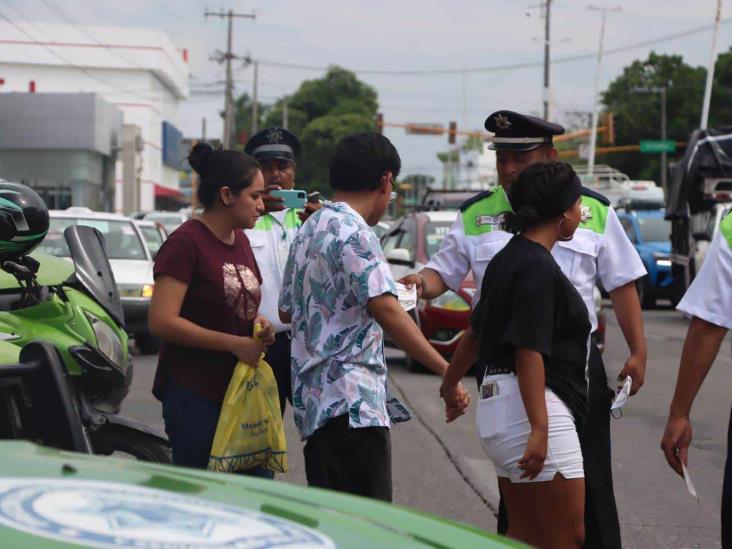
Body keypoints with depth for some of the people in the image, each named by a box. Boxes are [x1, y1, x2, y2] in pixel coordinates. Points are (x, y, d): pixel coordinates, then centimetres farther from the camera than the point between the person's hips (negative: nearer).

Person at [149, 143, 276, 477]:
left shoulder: (240, 241, 14)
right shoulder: (186, 242, -12)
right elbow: (162, 321, -20)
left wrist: (258, 324, 6)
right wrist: (234, 344, -20)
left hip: (240, 387, 8)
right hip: (194, 394, -8)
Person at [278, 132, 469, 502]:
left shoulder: (308, 230, 17)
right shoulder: (353, 232, -12)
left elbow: (287, 311, 25)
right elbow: (385, 309, -24)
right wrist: (447, 373, -26)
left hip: (313, 398, 10)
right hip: (351, 401, -10)